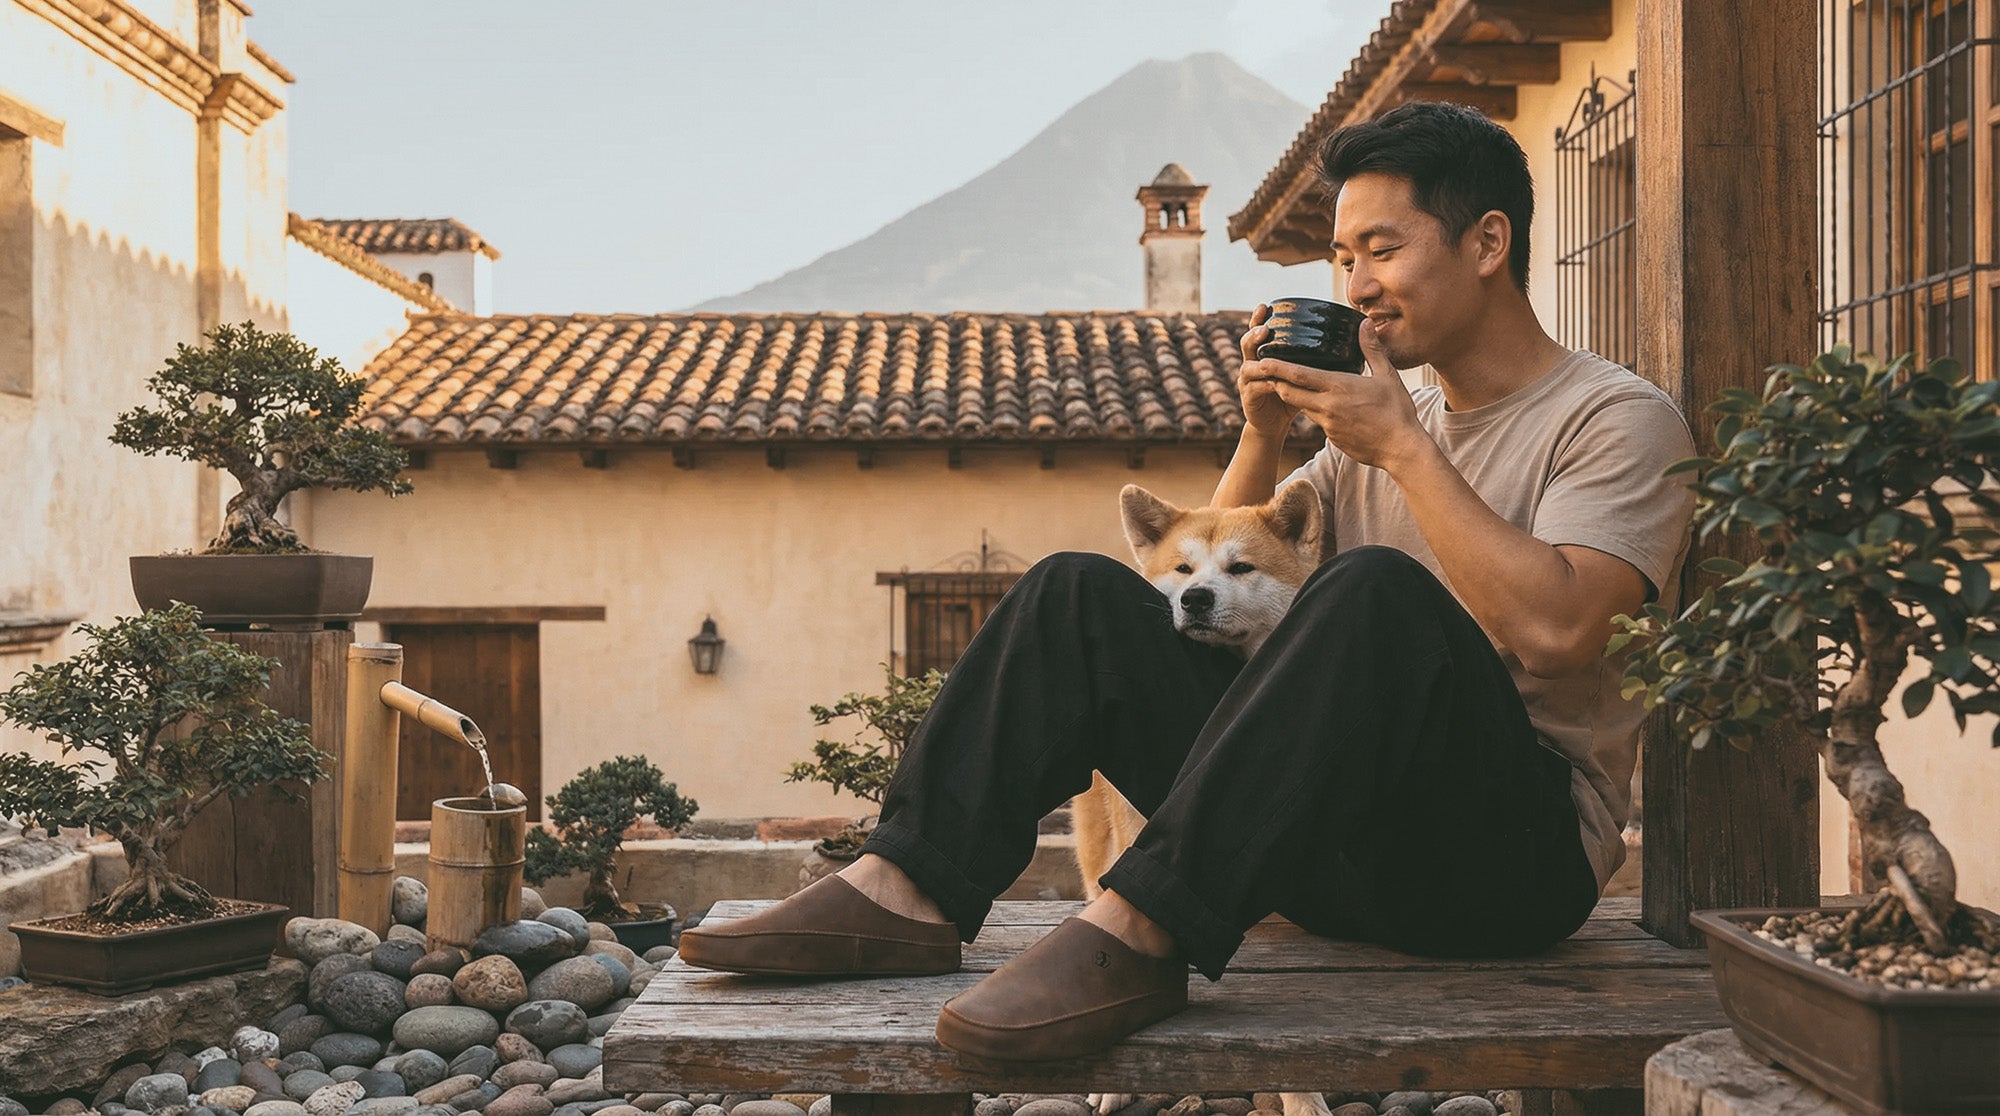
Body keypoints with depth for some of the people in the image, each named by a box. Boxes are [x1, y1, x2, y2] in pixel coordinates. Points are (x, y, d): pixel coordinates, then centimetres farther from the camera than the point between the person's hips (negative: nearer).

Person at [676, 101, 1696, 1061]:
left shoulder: (1619, 420, -1)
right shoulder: (1379, 422, 20)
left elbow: (1552, 630, -21)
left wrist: (1406, 448, -14)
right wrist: (1262, 432, 3)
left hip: (1521, 848, -6)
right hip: (1341, 840, 6)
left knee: (1376, 590, -35)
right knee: (1079, 593, -5)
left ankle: (1141, 930, -40)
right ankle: (909, 888, -18)